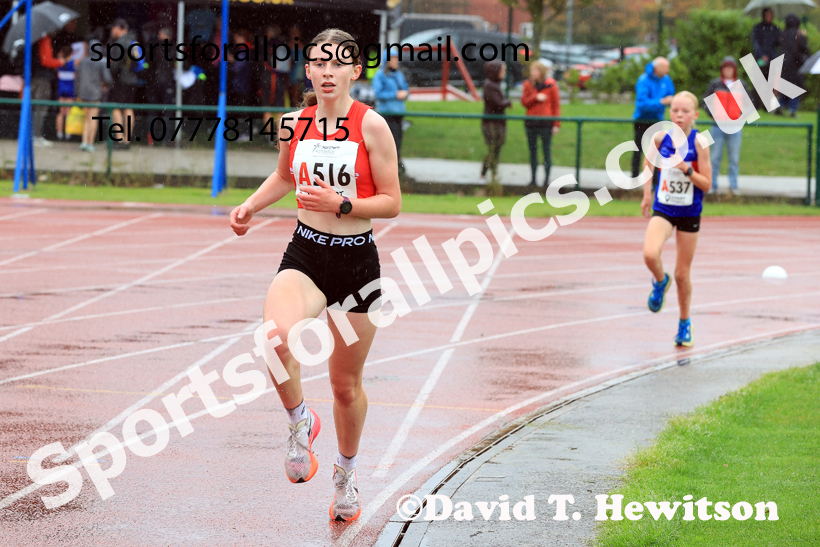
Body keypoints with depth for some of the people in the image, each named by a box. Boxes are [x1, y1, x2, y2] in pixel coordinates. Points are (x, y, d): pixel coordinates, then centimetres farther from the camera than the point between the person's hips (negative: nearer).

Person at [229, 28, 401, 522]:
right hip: (305, 255, 2)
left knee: (346, 384, 11)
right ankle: (301, 421, -3)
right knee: (276, 338, -31)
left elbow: (392, 203, -7)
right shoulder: (294, 124, 2)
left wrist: (341, 203, -21)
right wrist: (251, 206, 8)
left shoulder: (371, 125, -9)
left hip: (357, 260, -2)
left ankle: (347, 470, 38)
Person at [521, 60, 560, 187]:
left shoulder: (551, 85, -2)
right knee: (532, 151, 6)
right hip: (531, 122, 3)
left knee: (546, 150, -1)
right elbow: (524, 101, 3)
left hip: (546, 123, -3)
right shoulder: (528, 84, 9)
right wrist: (536, 97, -15)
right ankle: (533, 178, 11)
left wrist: (556, 124, -6)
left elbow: (556, 105, -1)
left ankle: (546, 178, 4)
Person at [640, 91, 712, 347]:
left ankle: (685, 323, 29)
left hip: (689, 213, -1)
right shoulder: (660, 138, -6)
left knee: (682, 274, 7)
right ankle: (661, 282, 9)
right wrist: (647, 194, 14)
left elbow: (707, 184, -11)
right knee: (650, 255, -26)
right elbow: (649, 160, 16)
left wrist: (687, 170, -26)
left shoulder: (698, 143, -12)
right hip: (663, 210, 1)